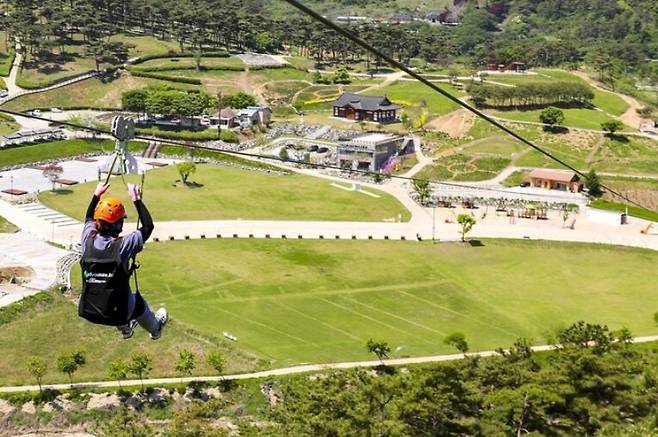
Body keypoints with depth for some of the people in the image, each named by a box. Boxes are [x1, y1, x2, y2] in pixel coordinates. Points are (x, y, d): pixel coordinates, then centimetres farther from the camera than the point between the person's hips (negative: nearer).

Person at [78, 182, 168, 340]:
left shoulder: (88, 240, -10)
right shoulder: (123, 245, -21)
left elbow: (89, 218, 14)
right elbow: (148, 226, -6)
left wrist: (97, 194, 20)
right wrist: (136, 199, -3)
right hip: (115, 314, -4)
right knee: (138, 302, 30)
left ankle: (125, 328, 58)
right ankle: (155, 329, 58)